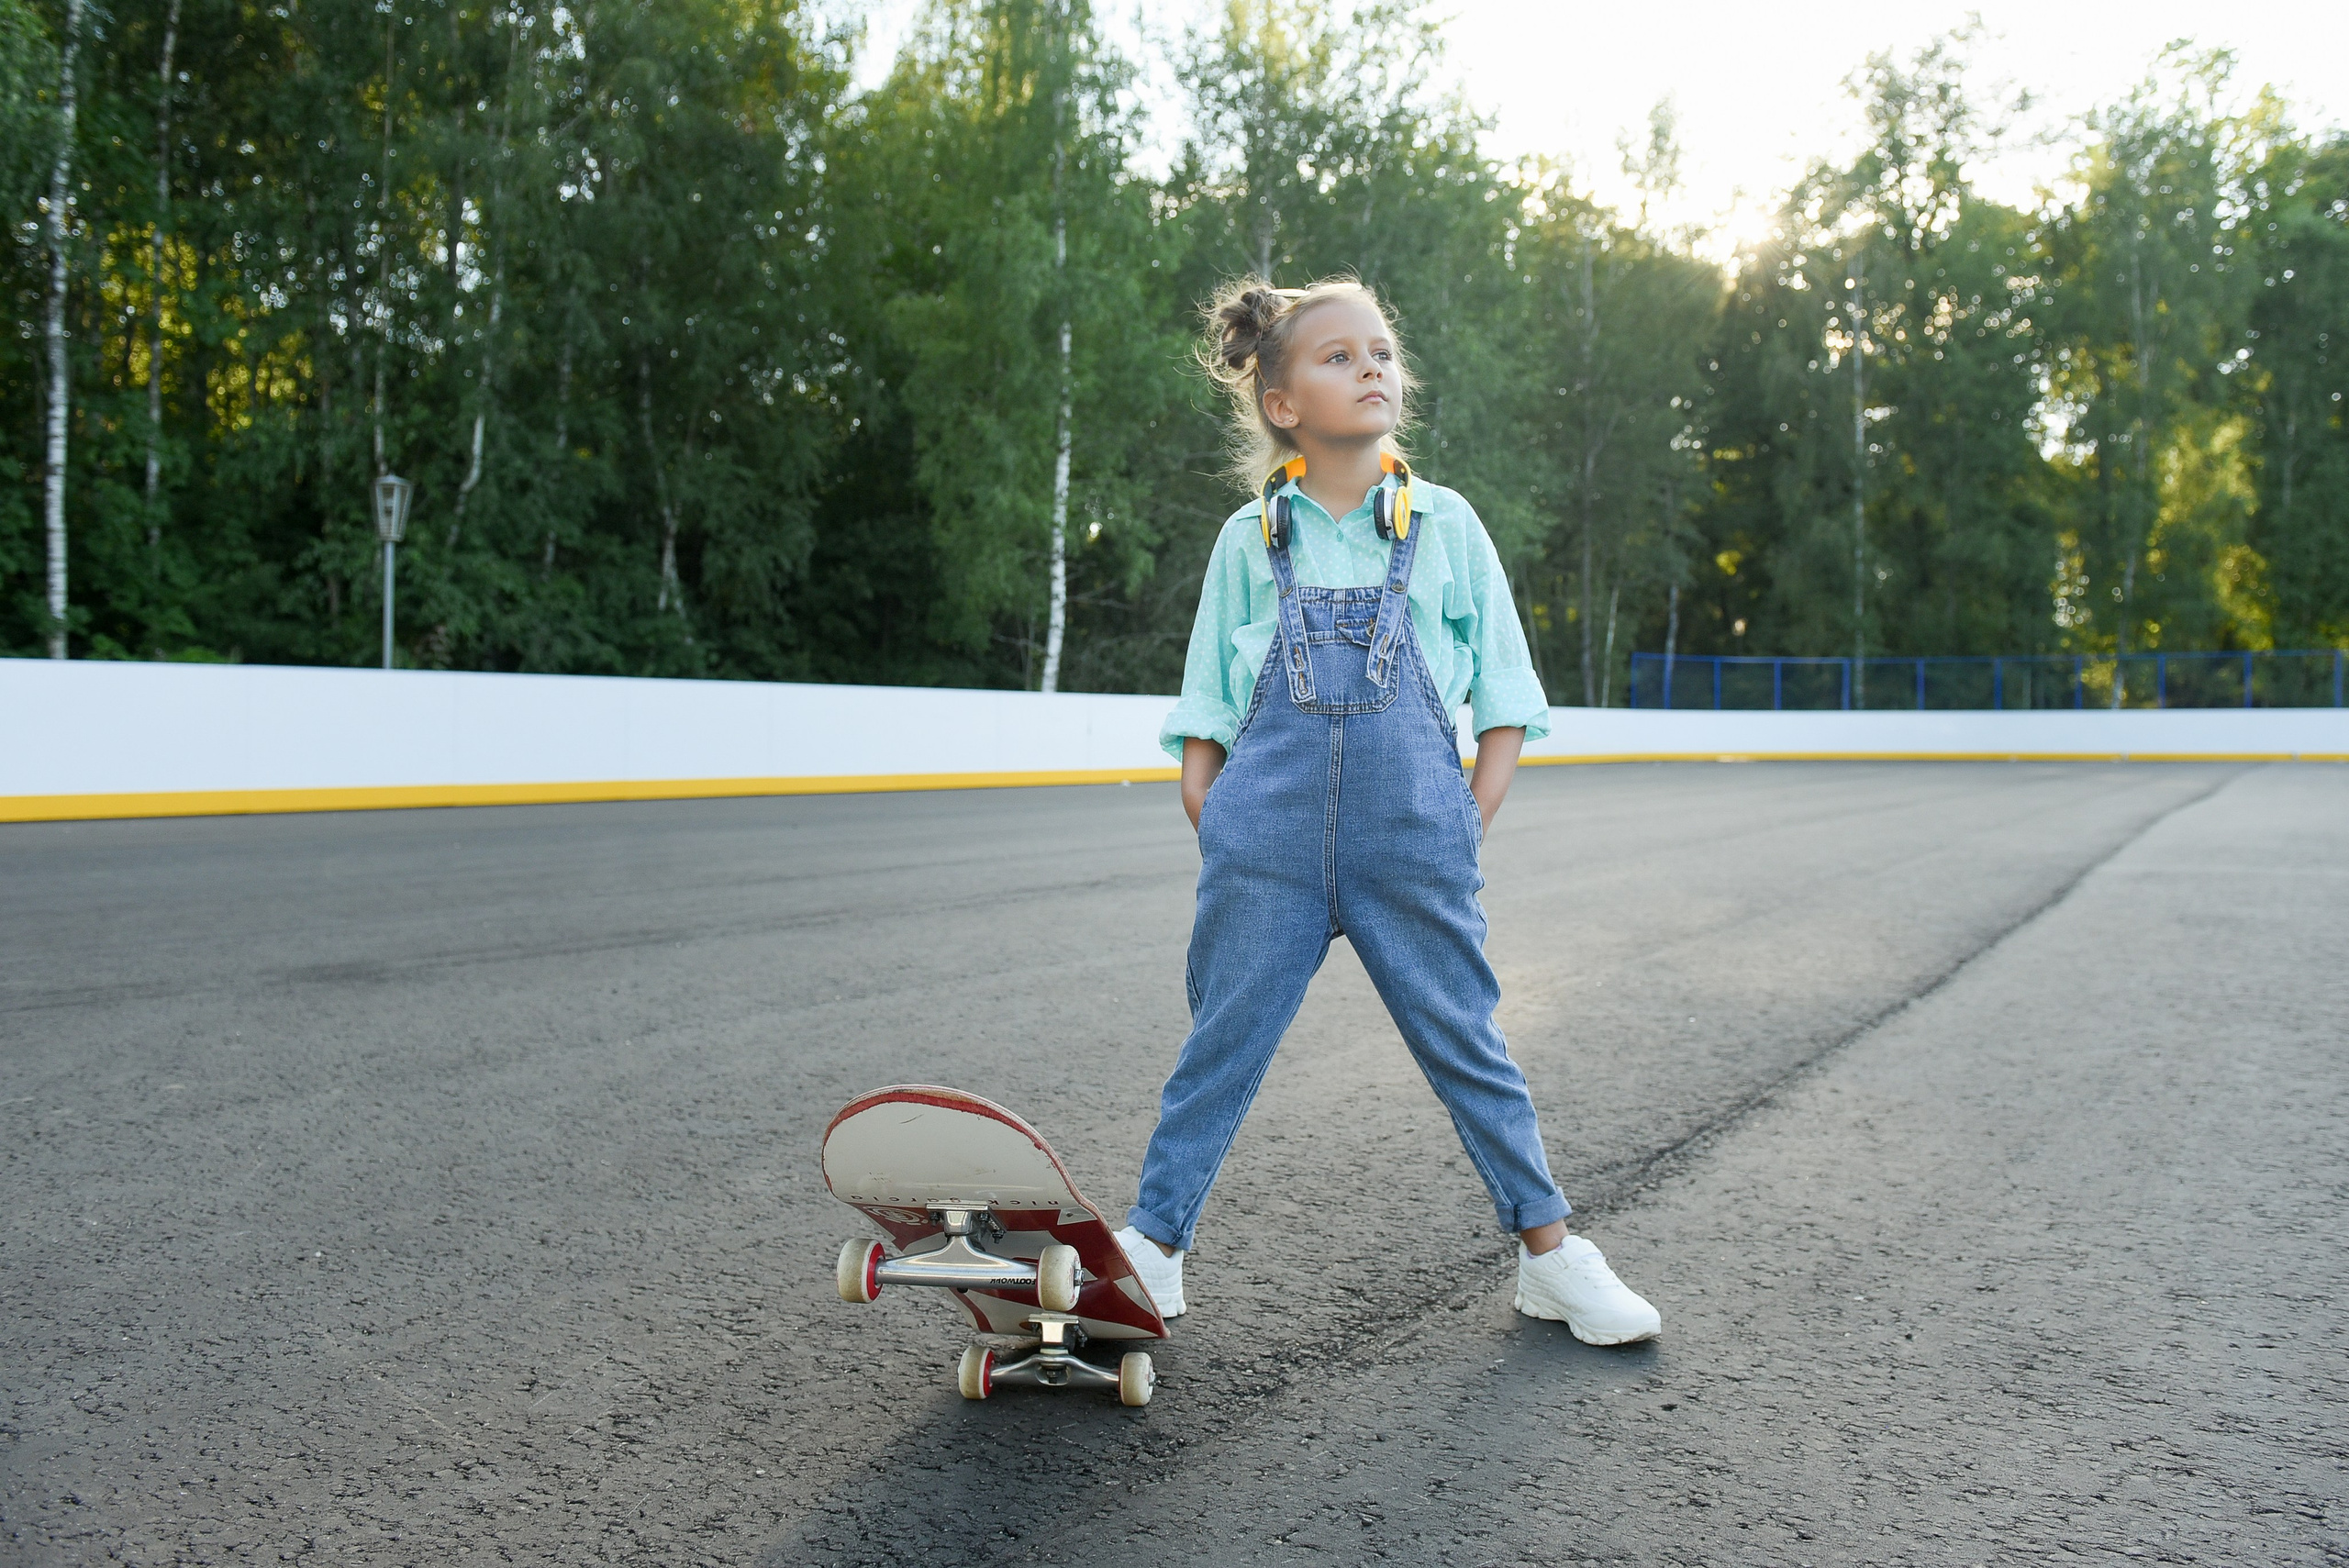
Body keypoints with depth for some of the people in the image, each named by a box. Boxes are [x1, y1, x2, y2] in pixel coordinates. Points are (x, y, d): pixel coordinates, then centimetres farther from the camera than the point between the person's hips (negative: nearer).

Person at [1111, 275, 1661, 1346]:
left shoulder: (1445, 523, 8)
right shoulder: (1251, 538, 8)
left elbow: (1505, 699, 10)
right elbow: (1203, 713, 12)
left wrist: (1470, 824, 1)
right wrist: (1214, 820, 2)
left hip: (1414, 835, 0)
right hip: (1268, 839, 1)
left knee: (1466, 1045, 7)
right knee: (1220, 1044, 5)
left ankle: (1551, 1253, 22)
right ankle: (1150, 1250, 18)